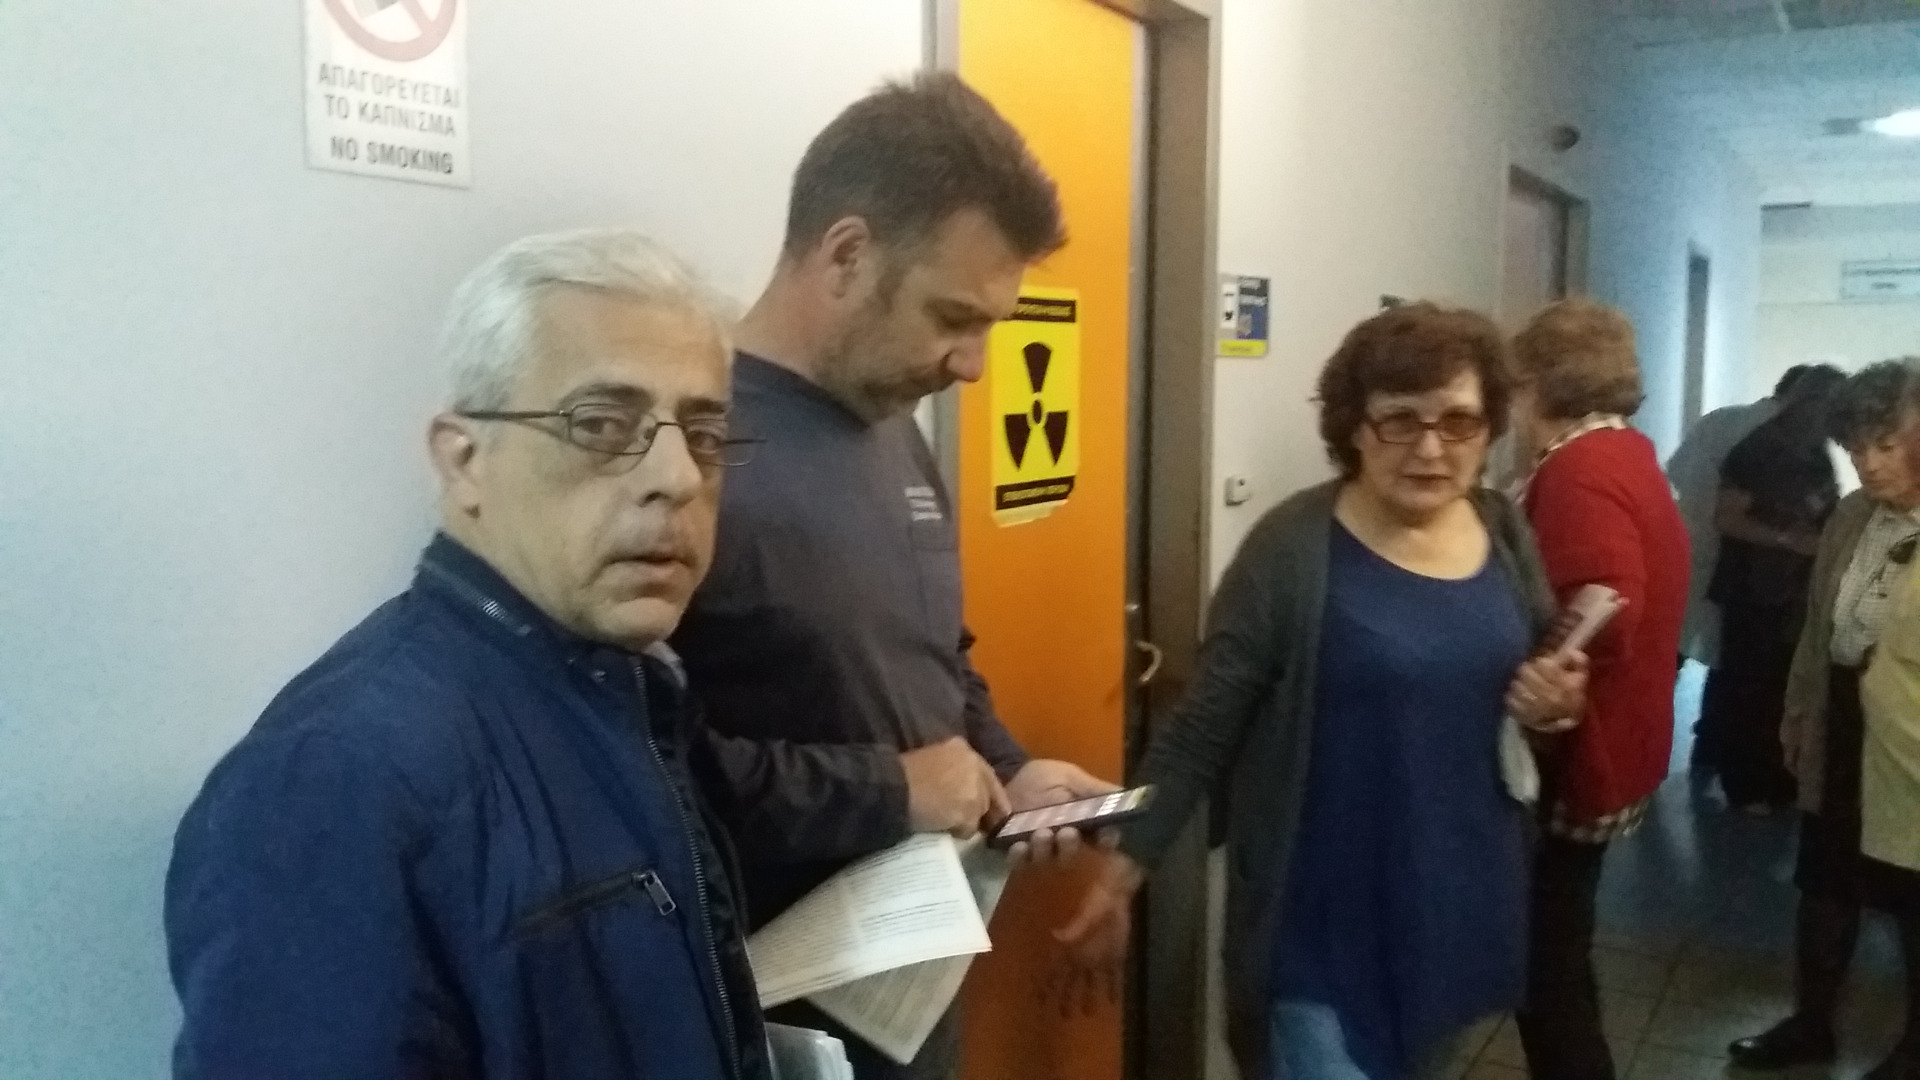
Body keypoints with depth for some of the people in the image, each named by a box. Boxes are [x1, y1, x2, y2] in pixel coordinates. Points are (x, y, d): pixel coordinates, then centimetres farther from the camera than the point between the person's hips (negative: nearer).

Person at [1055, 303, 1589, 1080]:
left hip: (1460, 907, 6)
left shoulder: (1504, 534, 1)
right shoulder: (1294, 549, -17)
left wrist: (1558, 703, -6)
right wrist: (1124, 869, -15)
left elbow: (1538, 677, 16)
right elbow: (1201, 732, -13)